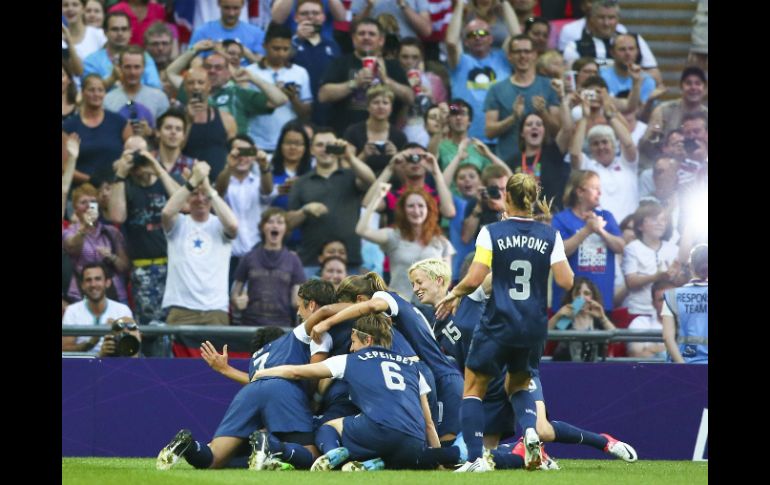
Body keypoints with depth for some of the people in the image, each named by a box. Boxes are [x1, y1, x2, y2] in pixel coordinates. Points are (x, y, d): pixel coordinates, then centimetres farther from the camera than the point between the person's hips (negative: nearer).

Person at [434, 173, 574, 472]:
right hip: (534, 327, 4)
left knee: (473, 388, 10)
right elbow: (566, 282, -4)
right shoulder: (550, 236, 1)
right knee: (518, 385, 24)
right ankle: (530, 430, -7)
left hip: (499, 324, -4)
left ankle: (475, 458, -3)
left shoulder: (491, 233, -7)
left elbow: (474, 280, -13)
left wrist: (453, 295, 6)